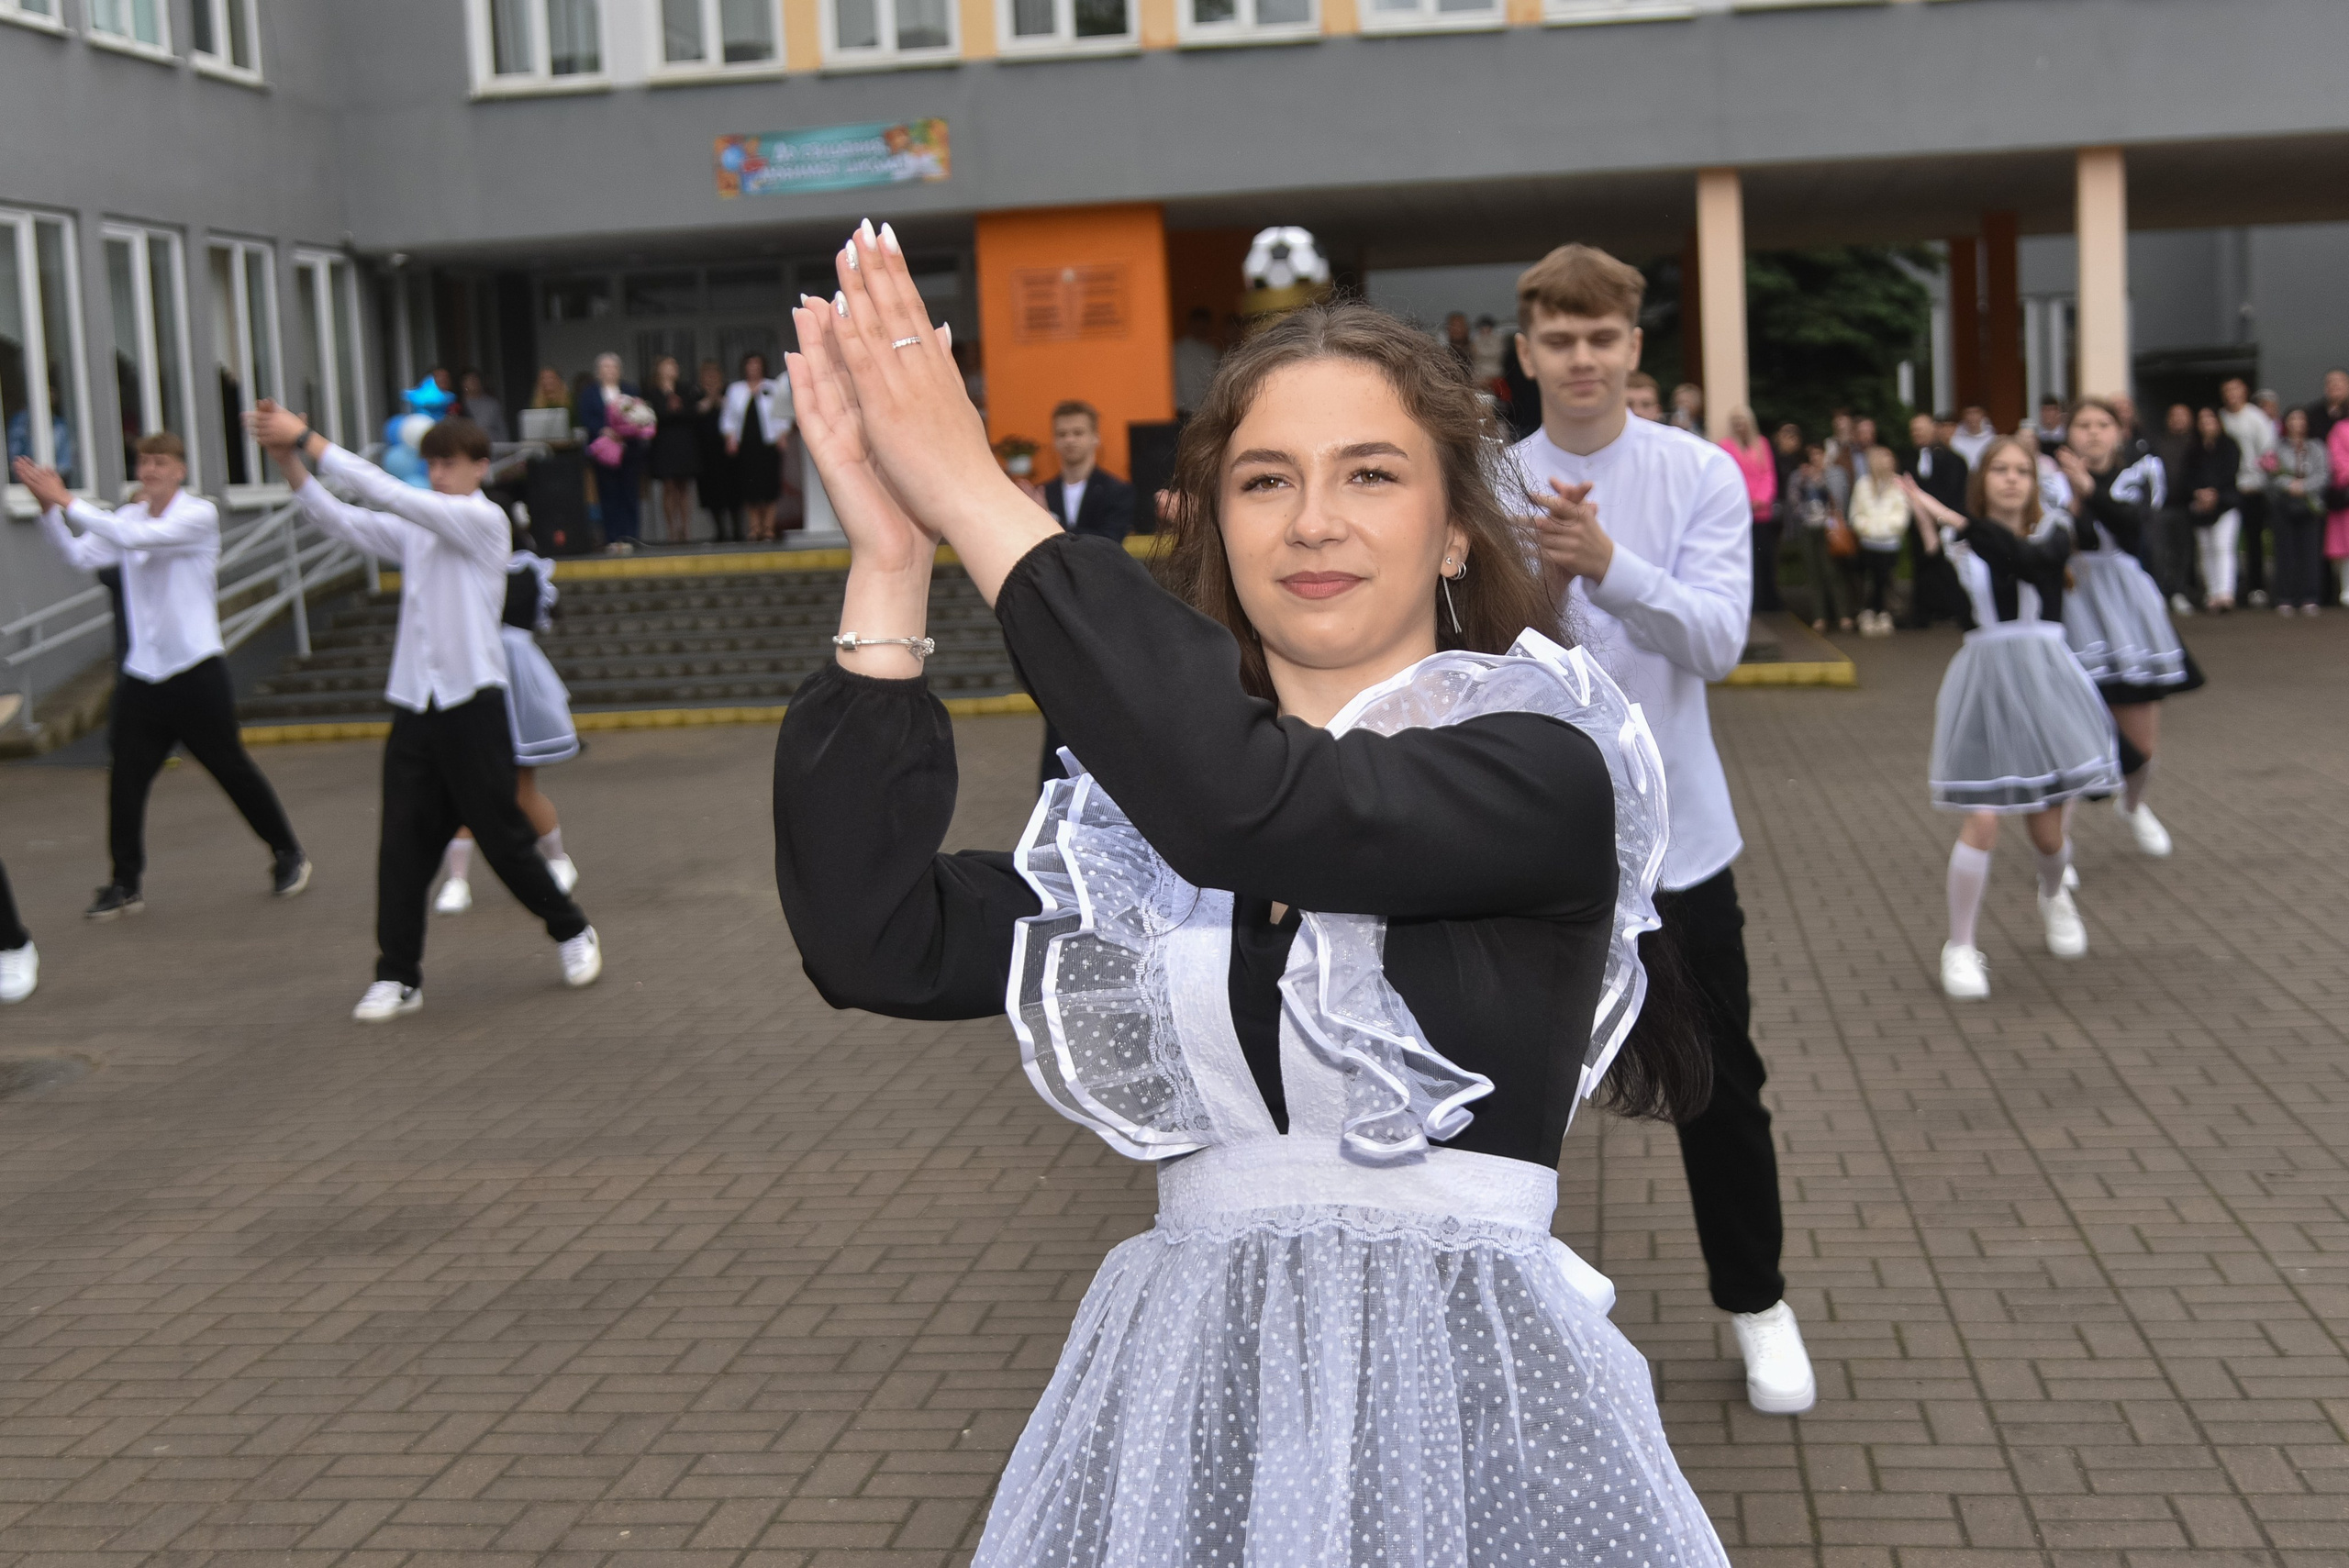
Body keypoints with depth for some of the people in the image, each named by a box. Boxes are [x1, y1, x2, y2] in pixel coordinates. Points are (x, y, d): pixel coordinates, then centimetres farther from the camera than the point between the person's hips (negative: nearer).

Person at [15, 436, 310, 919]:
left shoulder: (200, 515, -9)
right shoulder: (127, 516, 8)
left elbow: (135, 537, -24)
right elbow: (82, 556, -5)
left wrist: (67, 501, -23)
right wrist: (49, 510, -20)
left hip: (197, 671, -5)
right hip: (142, 675, 5)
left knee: (232, 768, 3)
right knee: (124, 779, 1)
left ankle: (288, 855, 20)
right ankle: (126, 883, 11)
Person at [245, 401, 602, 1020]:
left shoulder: (484, 521, -7)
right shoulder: (415, 529, 13)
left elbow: (387, 493, -16)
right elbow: (341, 520, 4)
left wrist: (309, 440, -17)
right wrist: (289, 460, -11)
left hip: (472, 703, -6)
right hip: (414, 707, 6)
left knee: (503, 835, 3)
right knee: (402, 843, 1)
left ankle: (572, 932, 23)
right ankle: (398, 976, 6)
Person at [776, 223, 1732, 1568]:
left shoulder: (1546, 772, -8)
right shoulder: (1145, 811, 6)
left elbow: (1258, 805, -26)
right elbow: (880, 946, -8)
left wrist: (975, 497, -21)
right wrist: (892, 563, -12)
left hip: (1462, 1390, -4)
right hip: (1178, 1389, 4)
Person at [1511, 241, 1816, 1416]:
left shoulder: (1702, 476, -4)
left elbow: (1715, 639, -15)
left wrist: (1606, 566, -30)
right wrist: (1539, 583, -24)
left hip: (1673, 830, 0)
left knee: (1719, 1087, 10)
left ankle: (1756, 1303, 29)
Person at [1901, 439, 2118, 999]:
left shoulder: (2053, 531, 2)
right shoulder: (1958, 542, 1)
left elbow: (2026, 559, -22)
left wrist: (1954, 520, -29)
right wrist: (1934, 536, -20)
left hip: (2043, 678, 1)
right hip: (1984, 677, -1)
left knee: (2047, 826, 8)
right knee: (1982, 822, -11)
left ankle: (2054, 896, 43)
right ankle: (1959, 947, 3)